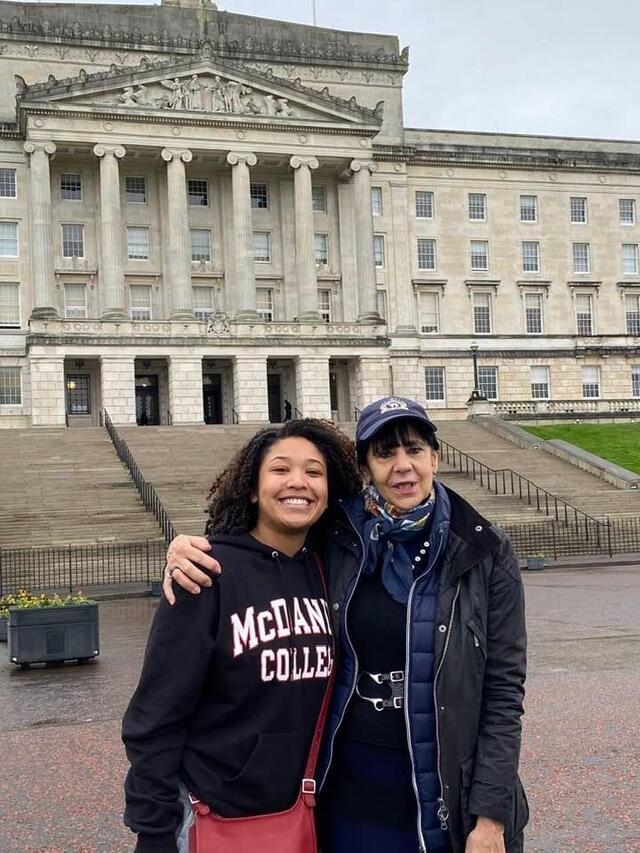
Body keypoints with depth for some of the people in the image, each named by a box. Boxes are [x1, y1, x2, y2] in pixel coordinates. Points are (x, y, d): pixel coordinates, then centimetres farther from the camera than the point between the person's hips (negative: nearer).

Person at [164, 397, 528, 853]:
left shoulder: (484, 551, -8)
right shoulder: (334, 540, -4)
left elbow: (503, 688, -7)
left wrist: (491, 815, -10)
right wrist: (189, 551, -10)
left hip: (448, 793, -2)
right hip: (351, 786, 2)